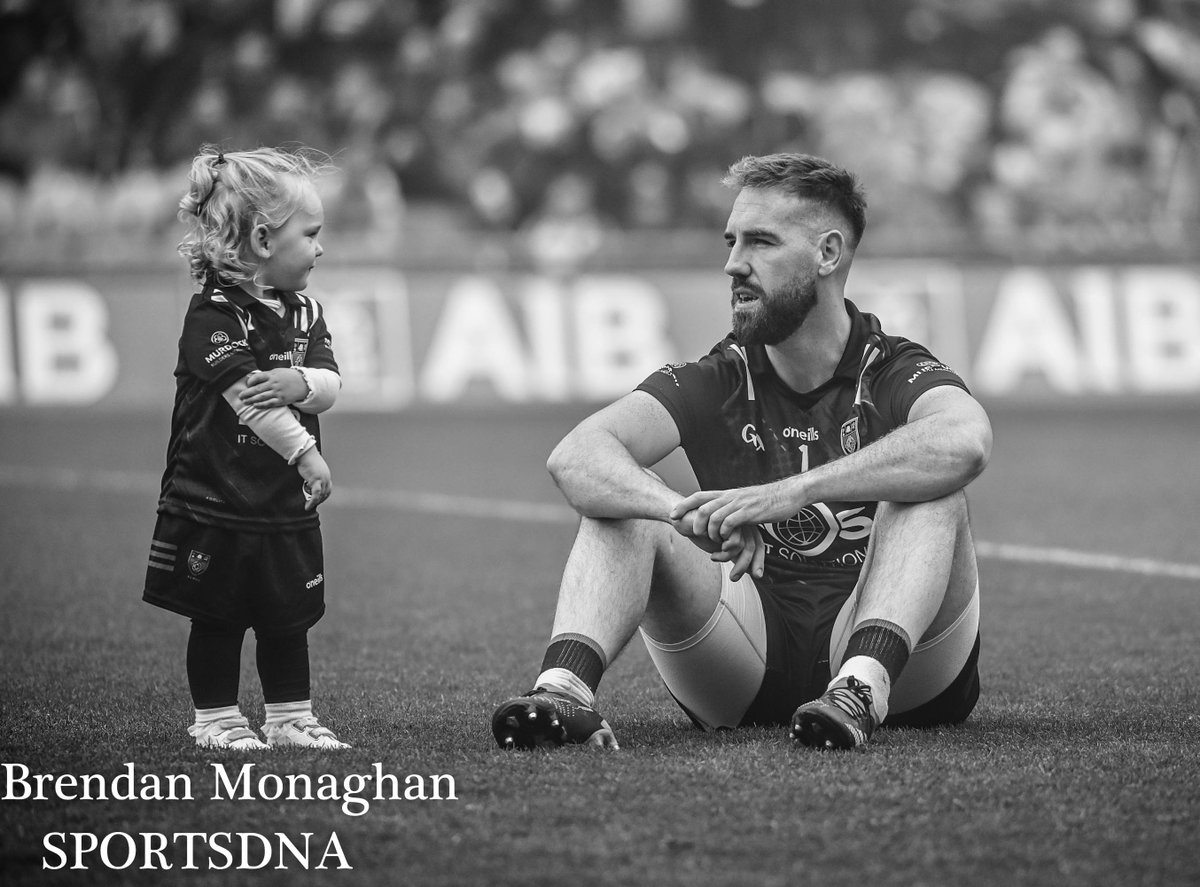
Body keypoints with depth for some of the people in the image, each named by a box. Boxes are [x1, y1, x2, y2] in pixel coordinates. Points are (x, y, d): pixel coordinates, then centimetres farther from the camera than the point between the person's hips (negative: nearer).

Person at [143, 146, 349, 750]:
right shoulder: (215, 315, -16)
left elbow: (329, 387, -1)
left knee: (289, 617, 12)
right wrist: (306, 454, -25)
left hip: (287, 503, 6)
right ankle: (214, 718, 16)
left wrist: (300, 383, -24)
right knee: (217, 618, 5)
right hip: (215, 500, -6)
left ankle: (291, 717, 22)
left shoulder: (305, 312, 8)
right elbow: (246, 395, -23)